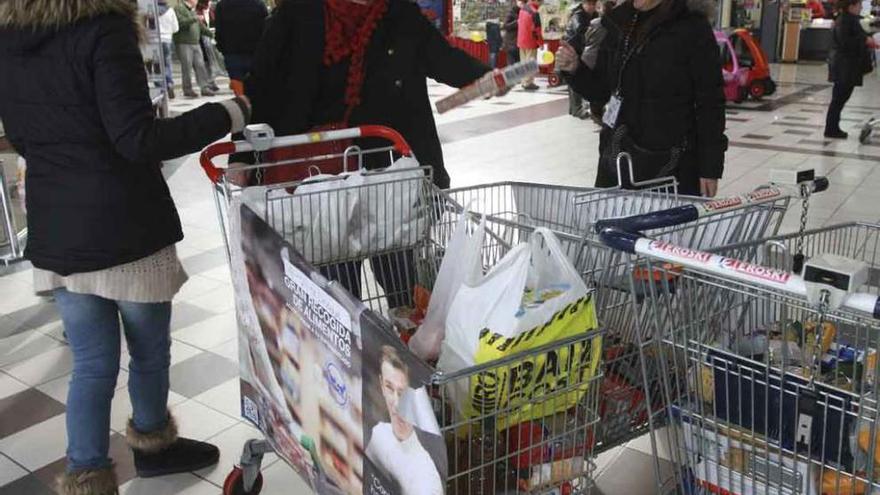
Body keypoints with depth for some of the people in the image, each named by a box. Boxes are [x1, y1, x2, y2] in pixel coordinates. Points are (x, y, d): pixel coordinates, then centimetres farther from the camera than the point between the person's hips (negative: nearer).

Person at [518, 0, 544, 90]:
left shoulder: (523, 8, 7)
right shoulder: (534, 12, -20)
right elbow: (536, 30, -19)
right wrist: (541, 42, -9)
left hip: (521, 41, 8)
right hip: (530, 42, -8)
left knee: (524, 62, 14)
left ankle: (524, 82, 20)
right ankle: (528, 83, 0)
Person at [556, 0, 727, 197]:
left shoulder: (693, 26, -7)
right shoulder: (619, 22, 9)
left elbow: (710, 103, -6)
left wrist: (710, 168, -8)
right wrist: (575, 69, -3)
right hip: (617, 159, 5)